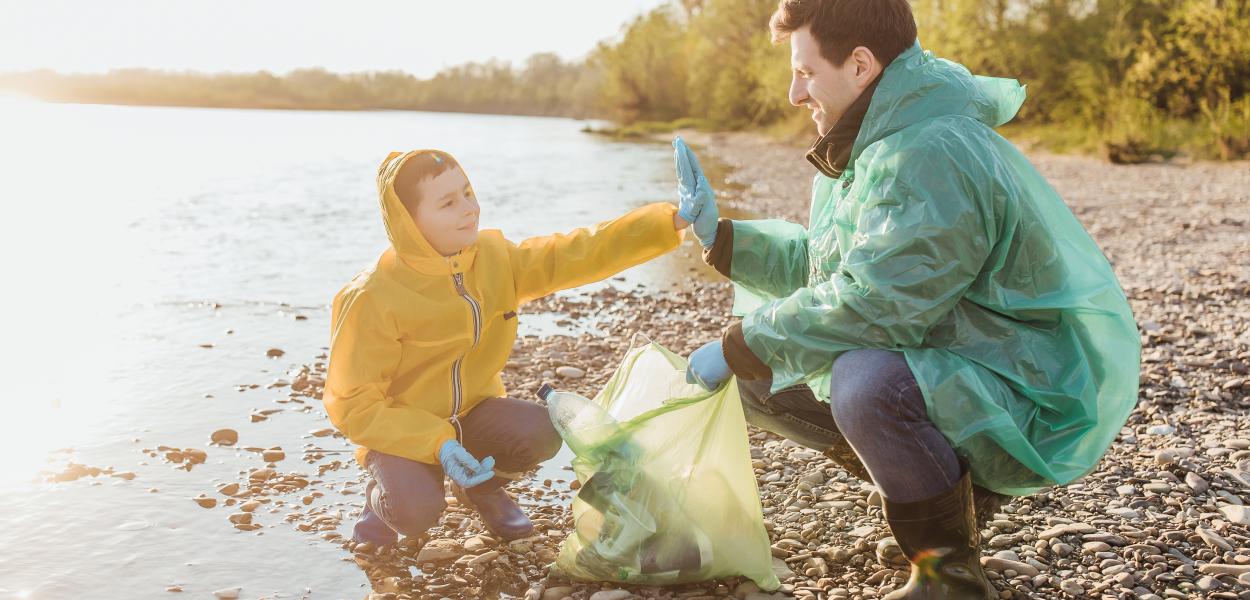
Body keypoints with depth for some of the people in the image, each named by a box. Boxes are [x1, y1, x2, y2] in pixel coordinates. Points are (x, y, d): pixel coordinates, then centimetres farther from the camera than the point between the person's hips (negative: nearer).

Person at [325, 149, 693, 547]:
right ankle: (387, 490, 8)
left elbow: (582, 253, -12)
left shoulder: (495, 257, -9)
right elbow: (355, 405, -19)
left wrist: (671, 222, -25)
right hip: (401, 430, -4)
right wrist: (437, 444, -32)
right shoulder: (372, 299, -23)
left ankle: (480, 487, 10)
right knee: (417, 510, -33)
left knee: (541, 432, -26)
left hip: (471, 411, 5)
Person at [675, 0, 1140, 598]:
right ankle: (946, 486, 18)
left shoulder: (933, 156, -26)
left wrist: (738, 347, -22)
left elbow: (872, 303, -32)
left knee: (866, 382, -38)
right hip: (945, 366, 10)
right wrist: (720, 236, 7)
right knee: (761, 376, 9)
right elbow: (819, 264, 15)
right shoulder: (877, 145, 7)